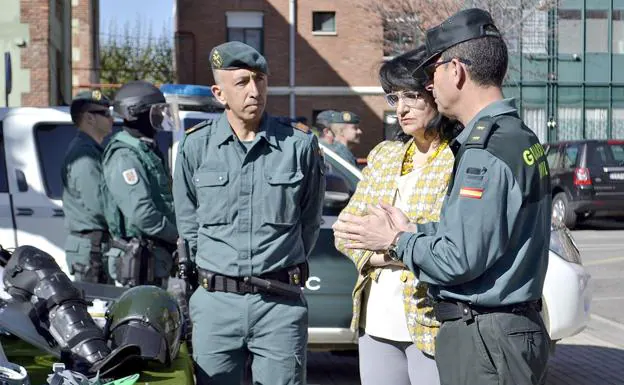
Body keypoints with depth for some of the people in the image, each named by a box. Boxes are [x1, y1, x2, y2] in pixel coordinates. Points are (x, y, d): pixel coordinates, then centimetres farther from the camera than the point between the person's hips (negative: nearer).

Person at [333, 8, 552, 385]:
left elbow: (460, 259, -21)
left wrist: (395, 241, -6)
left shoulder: (485, 152, -19)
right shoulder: (522, 138, 12)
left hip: (484, 339, -9)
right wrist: (413, 230, 10)